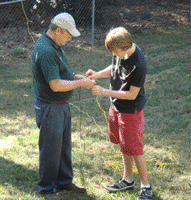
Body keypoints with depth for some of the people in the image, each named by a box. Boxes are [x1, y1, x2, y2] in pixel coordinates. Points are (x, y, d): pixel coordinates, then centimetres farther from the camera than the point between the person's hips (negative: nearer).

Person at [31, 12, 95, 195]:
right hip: (50, 108, -10)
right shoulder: (45, 51, -25)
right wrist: (81, 83, -18)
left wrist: (78, 77, 5)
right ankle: (46, 188, 19)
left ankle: (64, 181, 36)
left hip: (62, 105, 10)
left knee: (64, 145, 20)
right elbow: (56, 85, -28)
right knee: (51, 149, 4)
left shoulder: (55, 45, 9)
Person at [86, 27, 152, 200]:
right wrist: (98, 74, -4)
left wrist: (104, 92, -21)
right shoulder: (121, 52, -7)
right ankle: (128, 180, 36)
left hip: (131, 110, -8)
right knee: (124, 146, 20)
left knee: (134, 149, 1)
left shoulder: (139, 65, -30)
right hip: (117, 106, 8)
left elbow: (132, 95, -24)